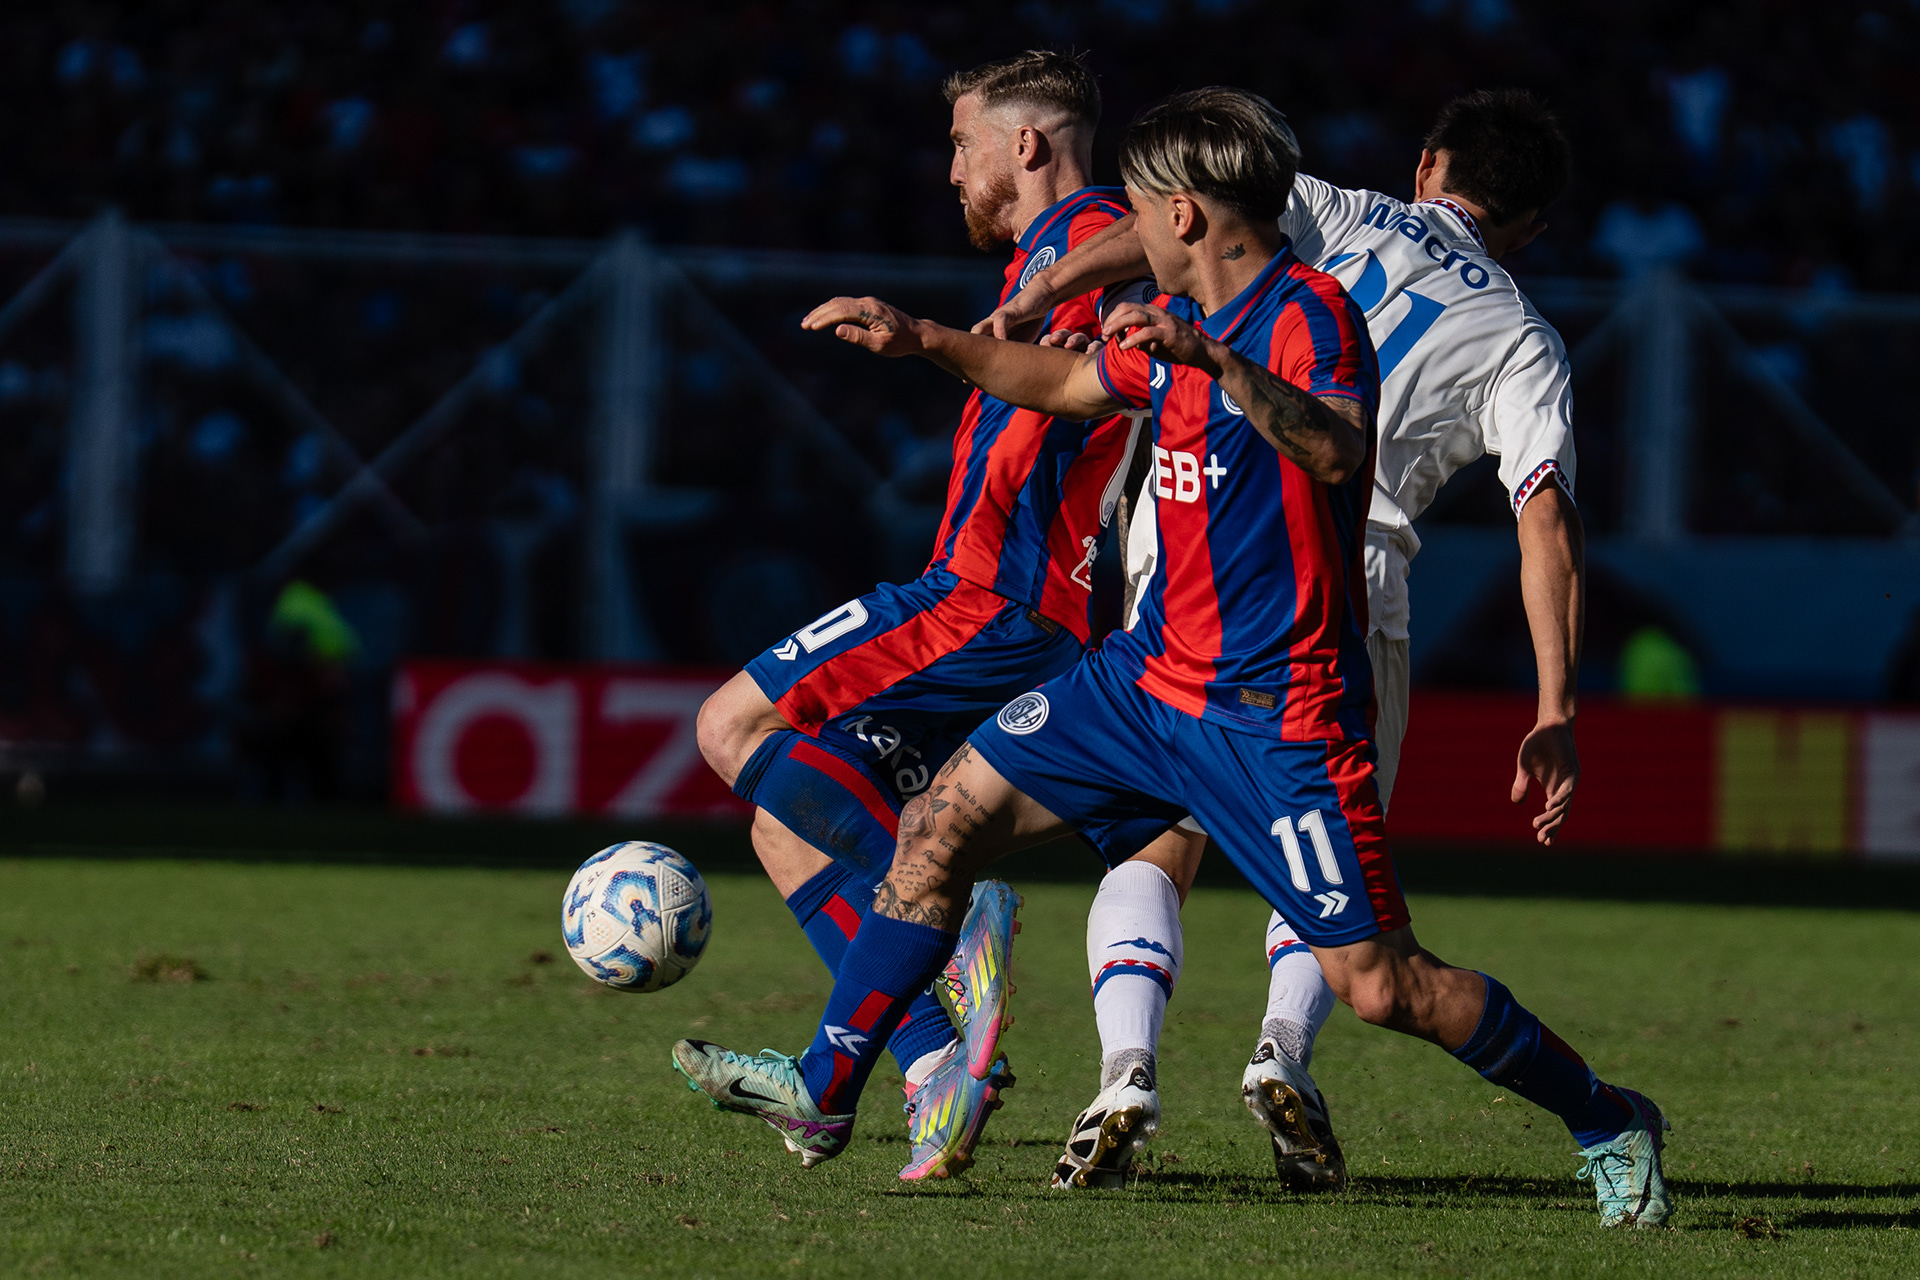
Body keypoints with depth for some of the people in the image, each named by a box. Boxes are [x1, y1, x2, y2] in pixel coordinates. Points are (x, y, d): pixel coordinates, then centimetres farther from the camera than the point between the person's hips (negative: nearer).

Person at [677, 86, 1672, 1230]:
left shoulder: (1310, 313, -17)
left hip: (1278, 713, -8)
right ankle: (825, 1090, 19)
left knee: (1377, 984, -11)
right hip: (1155, 670, 8)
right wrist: (923, 340, 26)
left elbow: (1338, 453, -38)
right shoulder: (1178, 320, 9)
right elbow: (1066, 382, 30)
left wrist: (1213, 358, -49)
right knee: (943, 825, 7)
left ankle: (1609, 1126, 5)